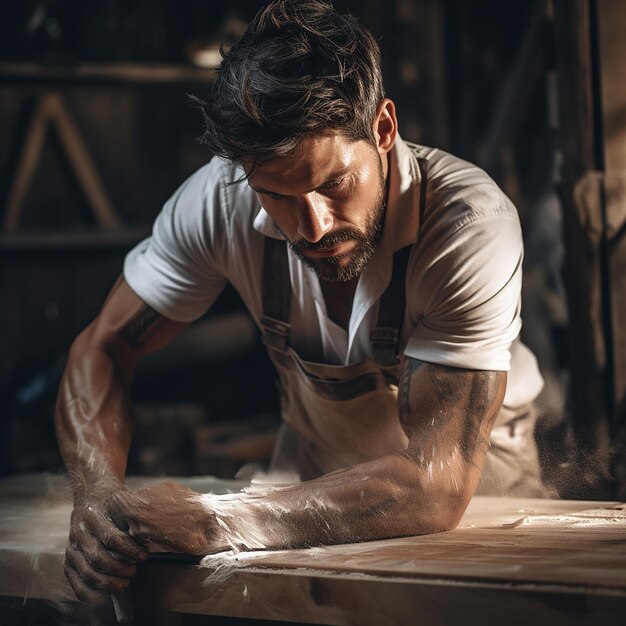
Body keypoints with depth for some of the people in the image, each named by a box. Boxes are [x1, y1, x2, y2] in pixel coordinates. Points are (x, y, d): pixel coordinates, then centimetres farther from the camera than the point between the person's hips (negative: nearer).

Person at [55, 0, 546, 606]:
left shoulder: (469, 223, -35)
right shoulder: (221, 199, -24)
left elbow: (437, 484, -38)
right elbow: (101, 350, -14)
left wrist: (213, 522, -47)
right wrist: (99, 499, -35)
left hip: (473, 467, -2)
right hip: (313, 464, 2)